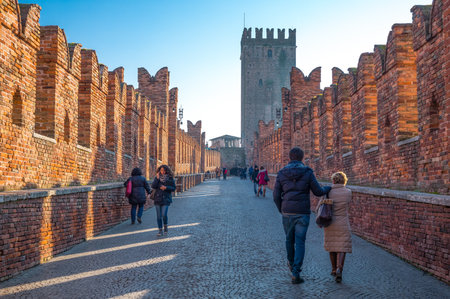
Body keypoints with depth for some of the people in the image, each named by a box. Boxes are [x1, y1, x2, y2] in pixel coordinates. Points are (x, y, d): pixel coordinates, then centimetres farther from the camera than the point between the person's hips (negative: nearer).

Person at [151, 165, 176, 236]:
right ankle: (160, 230, 15)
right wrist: (157, 178, -15)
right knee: (159, 216, 5)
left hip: (166, 199, -2)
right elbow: (153, 186, -7)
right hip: (157, 199, 2)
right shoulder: (157, 177, 4)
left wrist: (166, 187, -14)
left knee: (164, 215, -13)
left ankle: (165, 226, 15)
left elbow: (173, 188, 1)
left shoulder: (170, 178, -1)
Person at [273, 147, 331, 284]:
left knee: (289, 239, 22)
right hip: (302, 213, -2)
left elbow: (276, 196, 1)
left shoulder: (281, 173, 0)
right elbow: (318, 191, -1)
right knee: (300, 243, 2)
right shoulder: (308, 172, -6)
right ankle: (295, 274, -4)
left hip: (287, 213, 3)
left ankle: (291, 263, 45)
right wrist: (328, 188, 21)